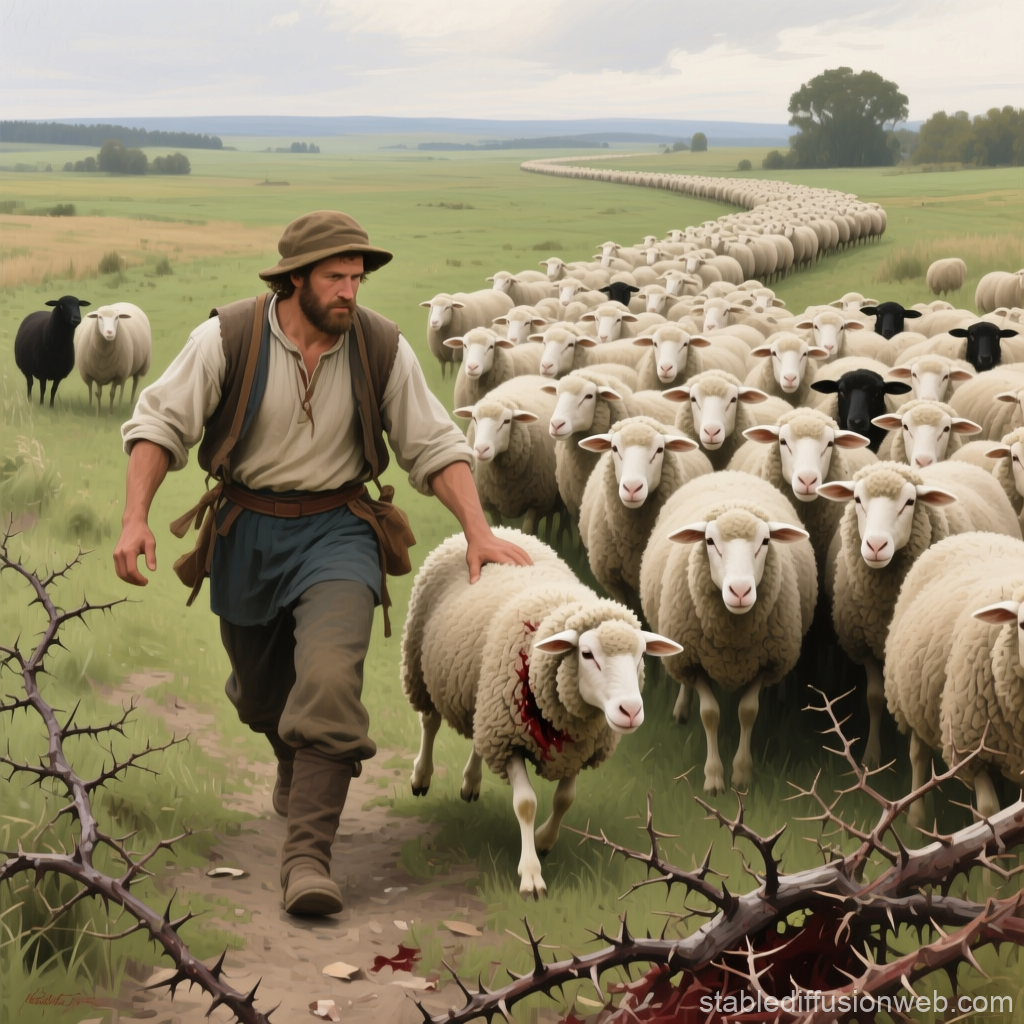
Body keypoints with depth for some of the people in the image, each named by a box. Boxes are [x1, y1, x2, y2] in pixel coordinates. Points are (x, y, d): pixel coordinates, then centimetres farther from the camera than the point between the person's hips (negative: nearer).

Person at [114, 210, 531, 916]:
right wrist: (135, 519, -18)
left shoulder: (382, 348, -7)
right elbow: (159, 424, -7)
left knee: (329, 678, -24)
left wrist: (479, 531, -9)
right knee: (261, 692, 18)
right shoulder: (228, 339, -12)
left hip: (336, 529, -1)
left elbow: (436, 446, 0)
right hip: (246, 533, 1)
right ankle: (297, 764, 55)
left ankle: (308, 855, -21)